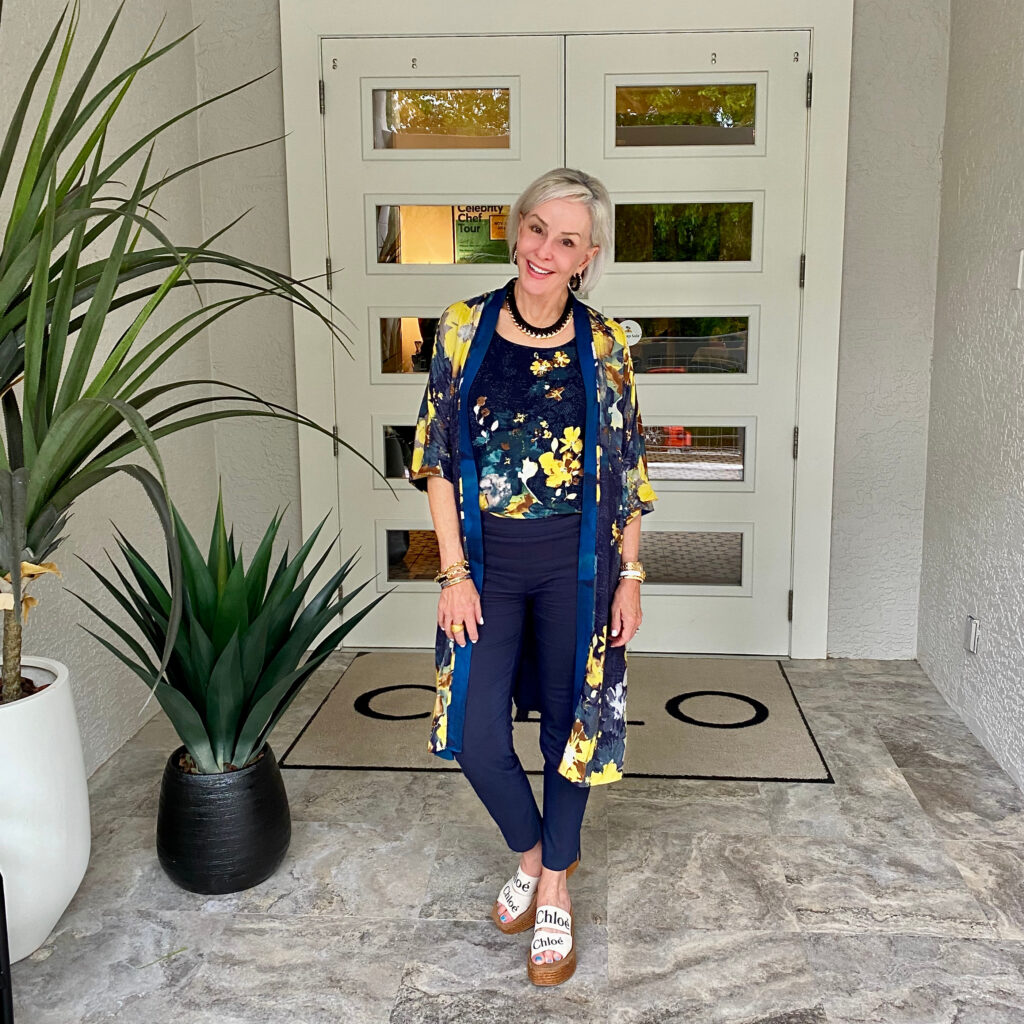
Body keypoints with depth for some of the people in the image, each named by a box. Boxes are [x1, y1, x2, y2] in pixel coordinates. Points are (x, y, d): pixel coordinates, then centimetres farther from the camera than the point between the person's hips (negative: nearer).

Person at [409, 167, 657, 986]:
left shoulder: (603, 343, -2)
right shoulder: (466, 326, -2)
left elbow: (627, 468, 3)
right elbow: (438, 458, -2)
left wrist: (630, 575, -1)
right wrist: (455, 571, -7)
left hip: (576, 561, 0)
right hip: (488, 557, 1)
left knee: (570, 719, 9)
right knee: (476, 730, -2)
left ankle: (555, 889, 30)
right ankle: (530, 851, 29)